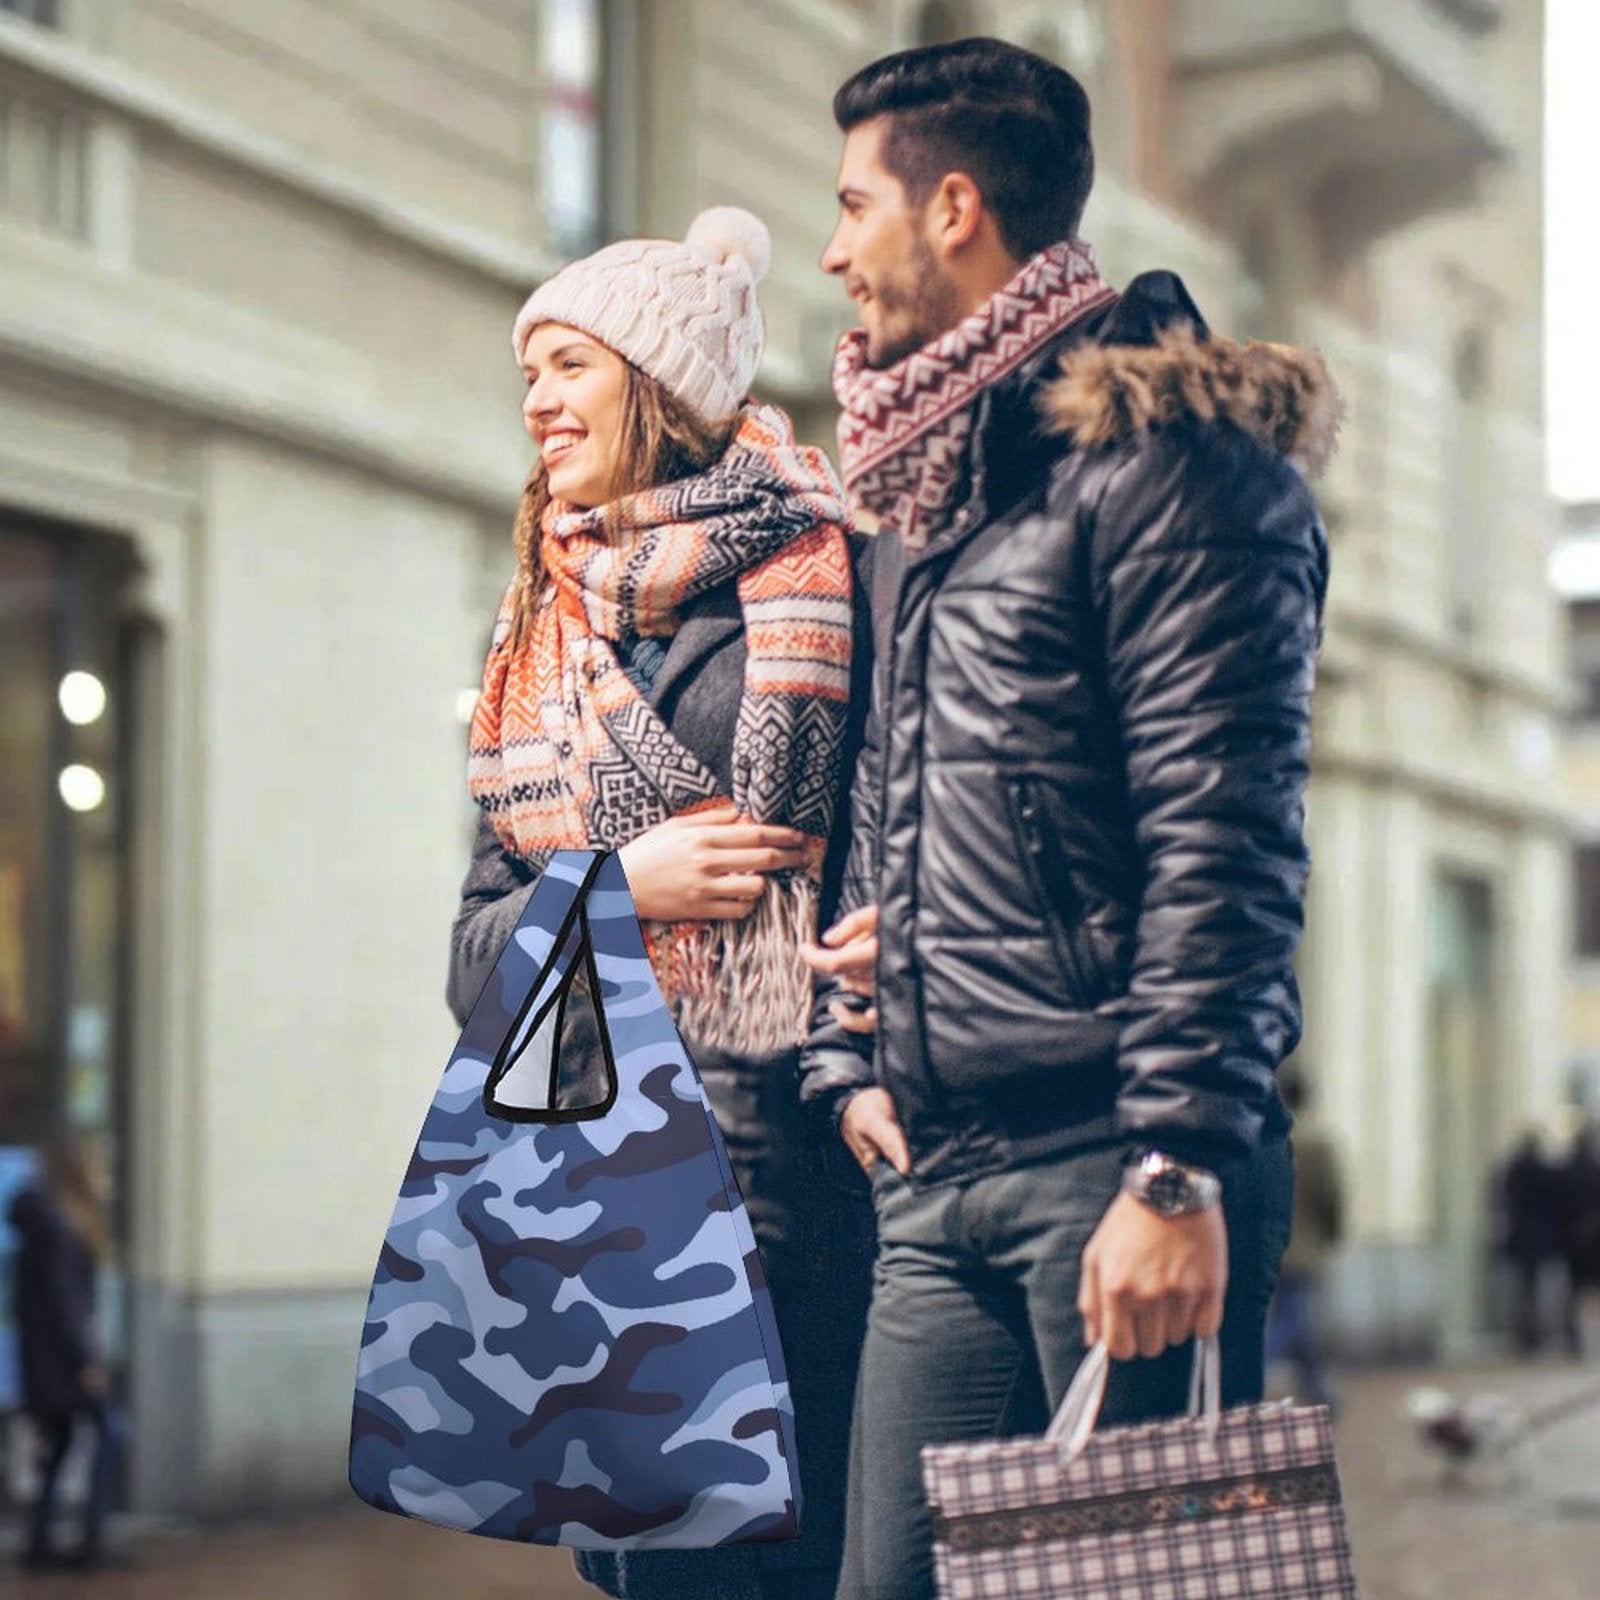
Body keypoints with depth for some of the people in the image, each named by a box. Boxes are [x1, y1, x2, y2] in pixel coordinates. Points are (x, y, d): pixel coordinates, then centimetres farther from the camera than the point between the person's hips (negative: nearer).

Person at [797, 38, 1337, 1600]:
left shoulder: (1159, 460, -7)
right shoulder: (919, 494, 21)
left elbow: (1224, 843, -15)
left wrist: (1180, 1170, -20)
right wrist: (847, 1052, 16)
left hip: (1112, 1163, -8)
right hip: (939, 1180, 8)